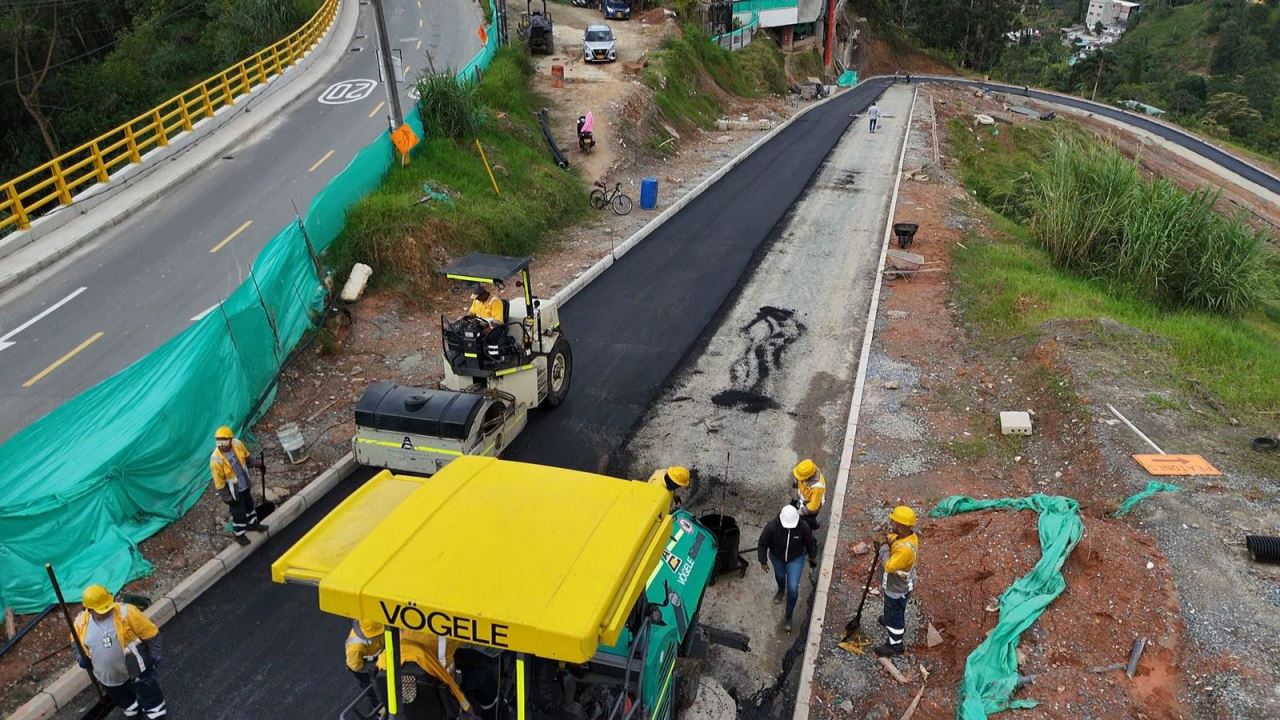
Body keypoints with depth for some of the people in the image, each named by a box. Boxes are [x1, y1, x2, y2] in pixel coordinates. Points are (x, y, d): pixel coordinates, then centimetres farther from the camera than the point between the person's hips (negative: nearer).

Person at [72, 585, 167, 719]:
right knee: (124, 702, 28)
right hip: (106, 676, 4)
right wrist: (80, 657, -8)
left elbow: (151, 634, -17)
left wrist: (155, 657, -13)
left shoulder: (126, 612, -25)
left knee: (149, 697, 14)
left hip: (136, 670, -4)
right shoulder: (81, 622, -12)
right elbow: (76, 641, 11)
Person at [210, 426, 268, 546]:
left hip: (245, 485, 6)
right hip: (233, 490, -6)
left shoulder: (238, 444, -19)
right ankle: (239, 534, 37)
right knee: (238, 512, 12)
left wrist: (255, 462, -12)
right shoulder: (216, 459, -33)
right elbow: (219, 480, -22)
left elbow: (246, 457, 4)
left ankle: (252, 524, 52)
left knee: (250, 505, 27)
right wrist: (226, 497, -15)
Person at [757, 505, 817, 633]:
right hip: (776, 556, 1)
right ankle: (781, 591, 67)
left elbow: (811, 543, -12)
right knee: (780, 575, 30)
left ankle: (788, 617, 18)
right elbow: (762, 544, -19)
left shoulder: (803, 527, -33)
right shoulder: (772, 526, -36)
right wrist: (763, 562, -11)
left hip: (796, 558, -1)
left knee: (793, 588, -5)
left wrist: (813, 557, 4)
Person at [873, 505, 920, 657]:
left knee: (895, 615, 15)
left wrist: (883, 545, -27)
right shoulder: (907, 535, -15)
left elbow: (888, 566, -33)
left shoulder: (905, 549, -42)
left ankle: (894, 645, 36)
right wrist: (884, 539, -16)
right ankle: (890, 619, 62)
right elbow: (891, 539, 4)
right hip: (896, 583, 8)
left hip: (897, 588, -8)